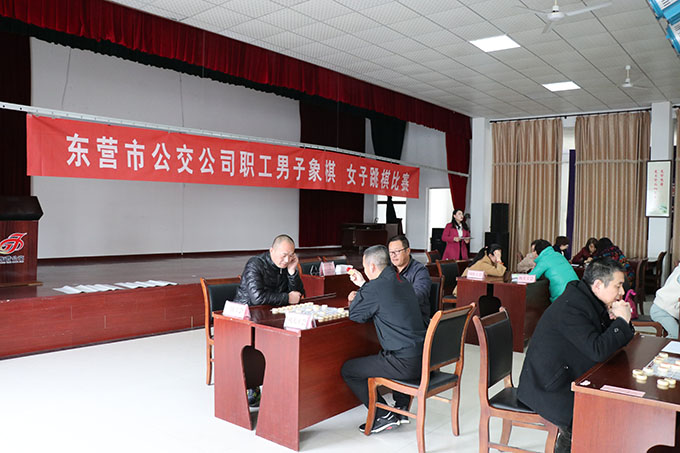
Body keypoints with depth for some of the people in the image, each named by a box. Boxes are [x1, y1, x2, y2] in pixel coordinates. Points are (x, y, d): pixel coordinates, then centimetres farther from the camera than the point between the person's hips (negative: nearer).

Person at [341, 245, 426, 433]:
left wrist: (356, 297, 16)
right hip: (423, 357, 9)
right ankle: (402, 408, 36)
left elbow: (355, 315, -3)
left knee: (347, 370, 6)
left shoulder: (375, 287, -16)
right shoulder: (403, 282, 10)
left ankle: (384, 416, 9)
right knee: (382, 355, 40)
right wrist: (363, 285, 28)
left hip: (406, 364, -9)